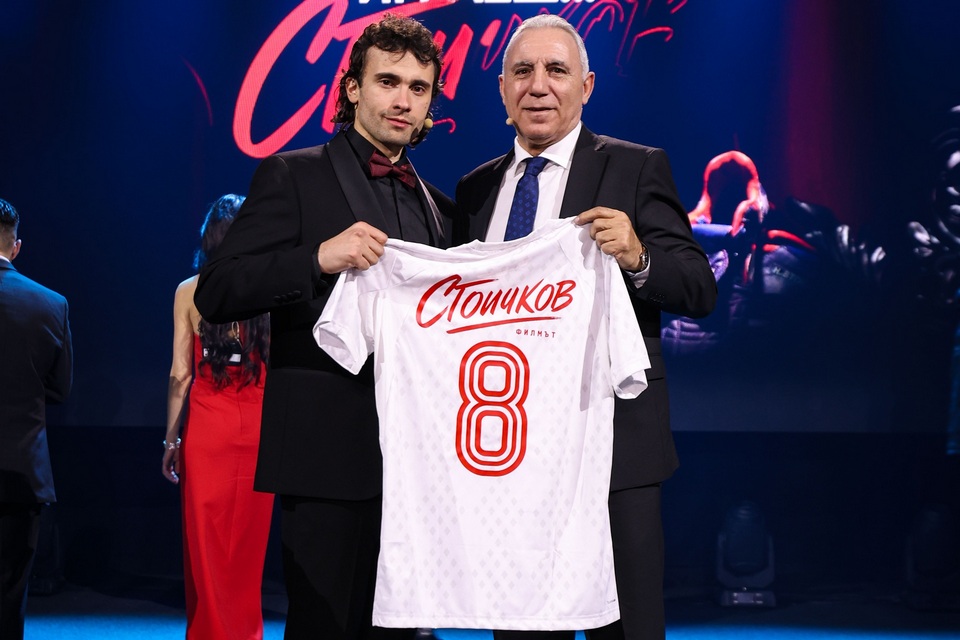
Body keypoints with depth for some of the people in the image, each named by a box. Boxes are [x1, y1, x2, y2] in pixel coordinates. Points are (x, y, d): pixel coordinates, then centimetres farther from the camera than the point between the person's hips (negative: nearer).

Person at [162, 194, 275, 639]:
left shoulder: (189, 292, -1)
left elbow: (180, 374, -2)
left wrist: (171, 439, 5)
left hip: (207, 426, -1)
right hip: (259, 424, 1)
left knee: (205, 538, 7)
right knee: (248, 539, 11)